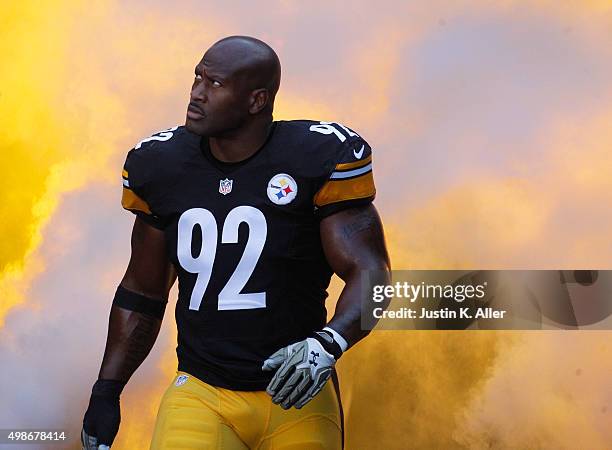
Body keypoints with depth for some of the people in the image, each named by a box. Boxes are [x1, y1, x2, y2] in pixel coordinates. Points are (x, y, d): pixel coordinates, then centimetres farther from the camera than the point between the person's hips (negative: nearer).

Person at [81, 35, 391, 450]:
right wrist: (106, 392, 12)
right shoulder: (160, 165, 3)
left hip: (296, 399, -2)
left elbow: (370, 274, -11)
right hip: (202, 395, 2)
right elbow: (143, 292, 13)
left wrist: (328, 344, -29)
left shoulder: (318, 160, -9)